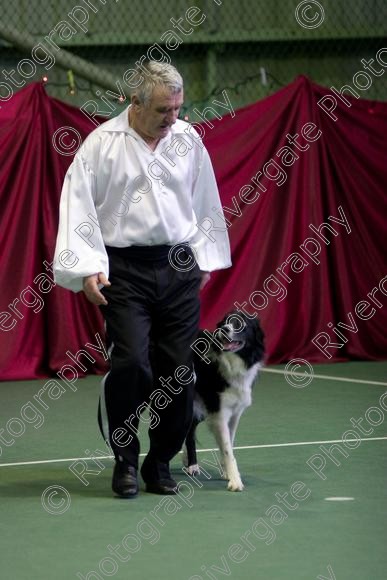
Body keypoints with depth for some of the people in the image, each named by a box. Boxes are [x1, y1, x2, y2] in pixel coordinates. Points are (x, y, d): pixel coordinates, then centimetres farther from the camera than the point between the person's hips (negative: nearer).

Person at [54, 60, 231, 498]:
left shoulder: (188, 139, 8)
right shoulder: (102, 143, -4)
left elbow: (205, 200, 18)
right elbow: (78, 206, -5)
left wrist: (205, 259, 17)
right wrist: (87, 269, -12)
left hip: (179, 268, 4)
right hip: (125, 269, -4)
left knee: (180, 369, 1)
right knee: (131, 361, -15)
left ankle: (160, 463, 16)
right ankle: (125, 459, 3)